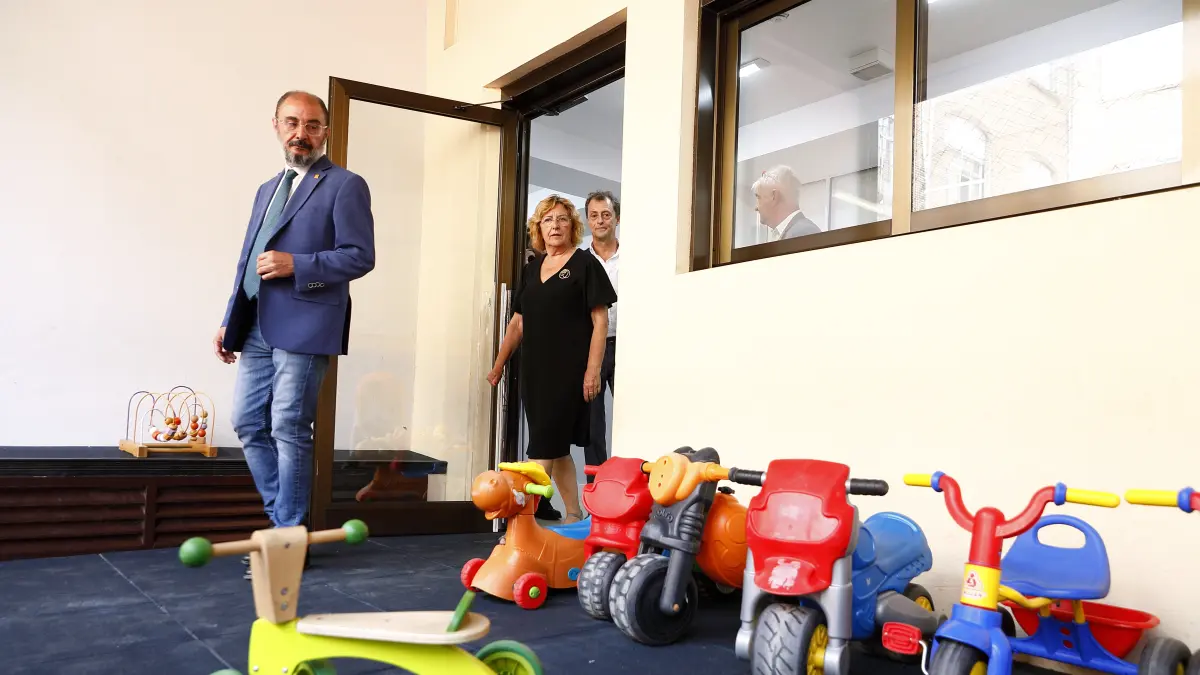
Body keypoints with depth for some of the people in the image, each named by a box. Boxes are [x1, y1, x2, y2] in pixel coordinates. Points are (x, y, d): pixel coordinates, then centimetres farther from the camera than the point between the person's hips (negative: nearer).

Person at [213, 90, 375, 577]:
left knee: (289, 431, -4)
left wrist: (296, 265, -18)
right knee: (247, 423, 9)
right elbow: (249, 260, 23)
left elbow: (360, 256, -9)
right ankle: (284, 517, 23)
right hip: (257, 328, 8)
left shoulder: (345, 185, -1)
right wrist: (229, 322, 16)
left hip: (303, 327, -8)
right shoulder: (267, 189, 22)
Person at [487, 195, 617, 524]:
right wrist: (498, 365, 20)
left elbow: (600, 320, -7)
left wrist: (593, 371, -15)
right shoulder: (531, 268, 15)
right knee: (557, 449, 10)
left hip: (569, 372, -6)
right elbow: (519, 321, 20)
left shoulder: (585, 264, -2)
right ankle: (574, 518, 20)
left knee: (544, 448, -9)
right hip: (534, 370, 6)